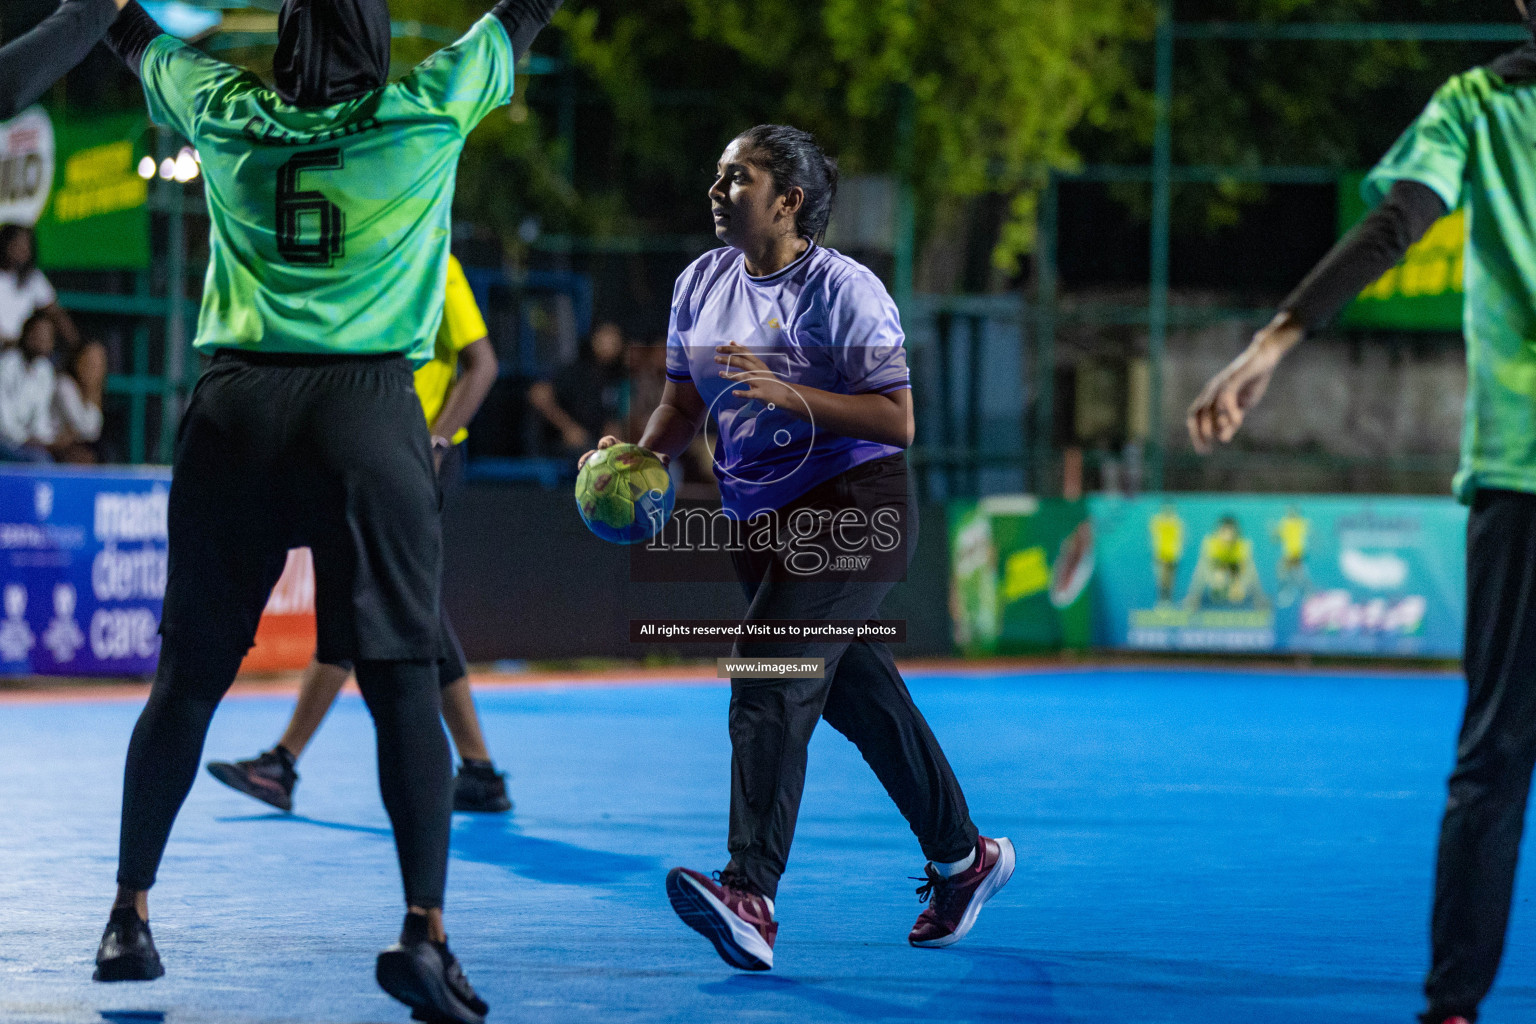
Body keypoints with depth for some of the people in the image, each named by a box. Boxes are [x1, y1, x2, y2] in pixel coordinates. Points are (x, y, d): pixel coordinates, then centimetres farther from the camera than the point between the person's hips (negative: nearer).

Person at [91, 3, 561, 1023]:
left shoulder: (225, 115, 8)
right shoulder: (428, 112, 2)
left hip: (235, 411, 3)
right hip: (368, 413, -3)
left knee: (189, 679, 11)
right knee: (405, 685, -5)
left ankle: (130, 916, 18)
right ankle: (424, 931, -16)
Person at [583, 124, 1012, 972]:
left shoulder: (844, 290, -13)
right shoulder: (702, 283, 8)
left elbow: (896, 419, -16)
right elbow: (684, 402, 15)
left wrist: (788, 393, -26)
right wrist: (644, 456, -5)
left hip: (850, 511, -8)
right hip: (759, 520, 8)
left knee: (768, 678, -22)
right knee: (858, 696, 16)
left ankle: (751, 897, -31)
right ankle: (962, 858, 33)